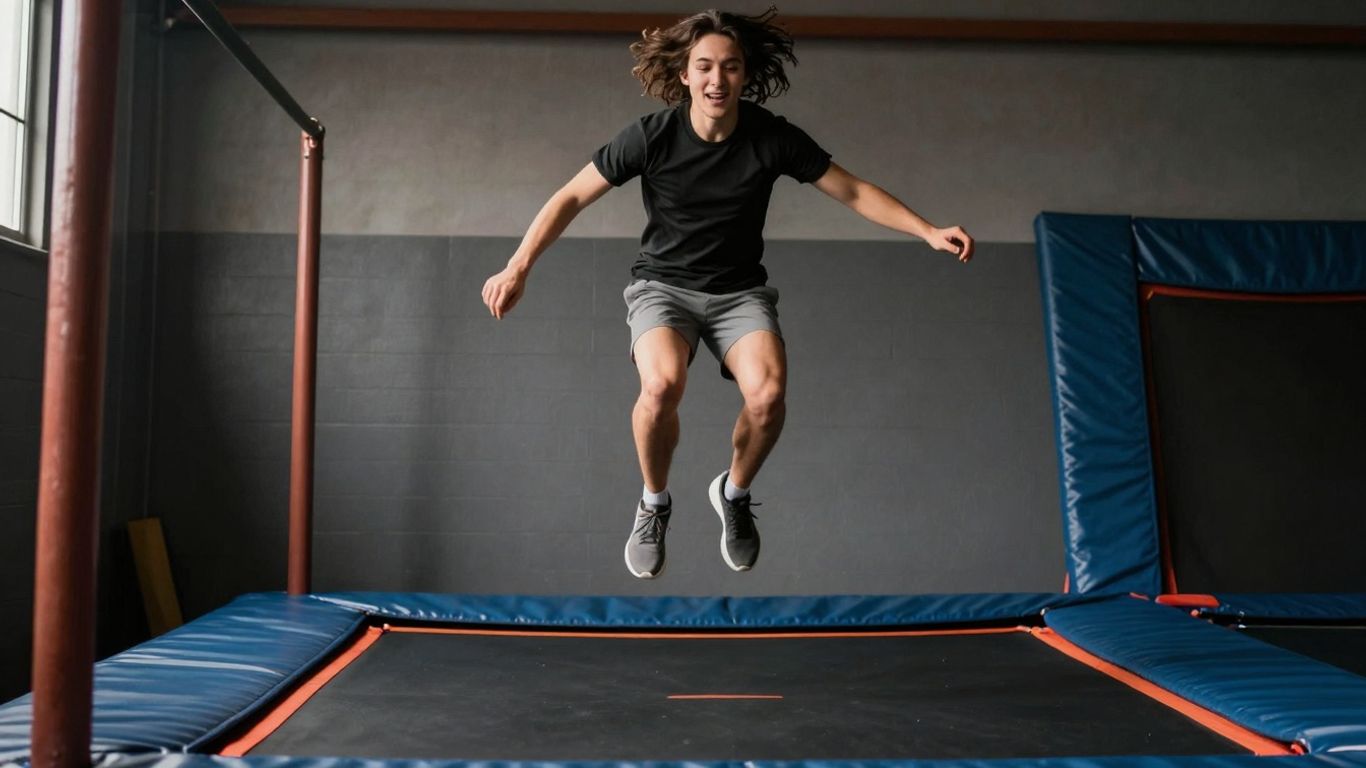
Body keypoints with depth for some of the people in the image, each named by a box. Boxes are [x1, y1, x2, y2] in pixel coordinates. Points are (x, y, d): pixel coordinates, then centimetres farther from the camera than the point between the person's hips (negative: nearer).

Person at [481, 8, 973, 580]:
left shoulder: (773, 139, -10)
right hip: (663, 285, -1)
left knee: (768, 393, -27)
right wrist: (518, 268, -19)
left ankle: (734, 493, 7)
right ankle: (654, 504, -1)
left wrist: (928, 231, -11)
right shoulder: (651, 137, -14)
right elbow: (572, 197, -9)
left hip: (740, 291, 2)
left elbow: (854, 192, -2)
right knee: (661, 386, -33)